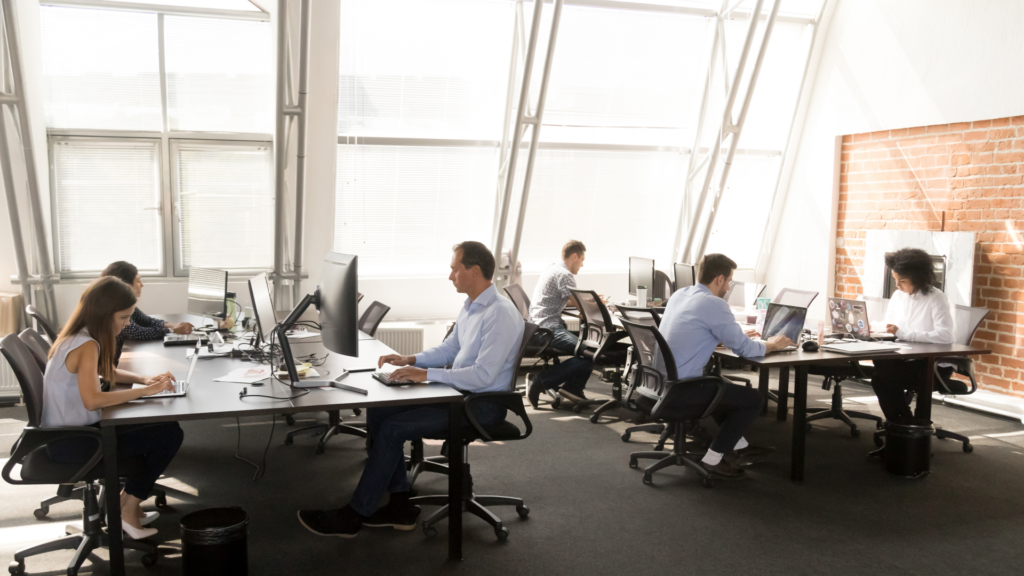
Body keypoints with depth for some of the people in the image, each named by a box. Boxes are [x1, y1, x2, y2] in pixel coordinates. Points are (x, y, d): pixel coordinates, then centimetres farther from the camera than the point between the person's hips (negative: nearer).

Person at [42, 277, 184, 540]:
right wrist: (145, 390, -26)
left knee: (159, 424, 17)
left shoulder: (78, 338, 8)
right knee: (170, 434, -11)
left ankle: (126, 500, 22)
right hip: (71, 443, -10)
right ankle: (128, 509, 4)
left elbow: (109, 373, 21)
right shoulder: (87, 345, -22)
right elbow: (92, 399, -34)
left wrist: (145, 379, 2)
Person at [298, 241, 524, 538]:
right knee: (378, 412, 0)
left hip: (482, 405, -10)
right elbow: (450, 348, 21)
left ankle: (353, 516, -4)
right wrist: (411, 360, 5)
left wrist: (426, 374, -25)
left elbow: (482, 376, -28)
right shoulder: (471, 306, 10)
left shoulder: (501, 315, -22)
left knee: (393, 428, -18)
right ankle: (399, 505, 6)